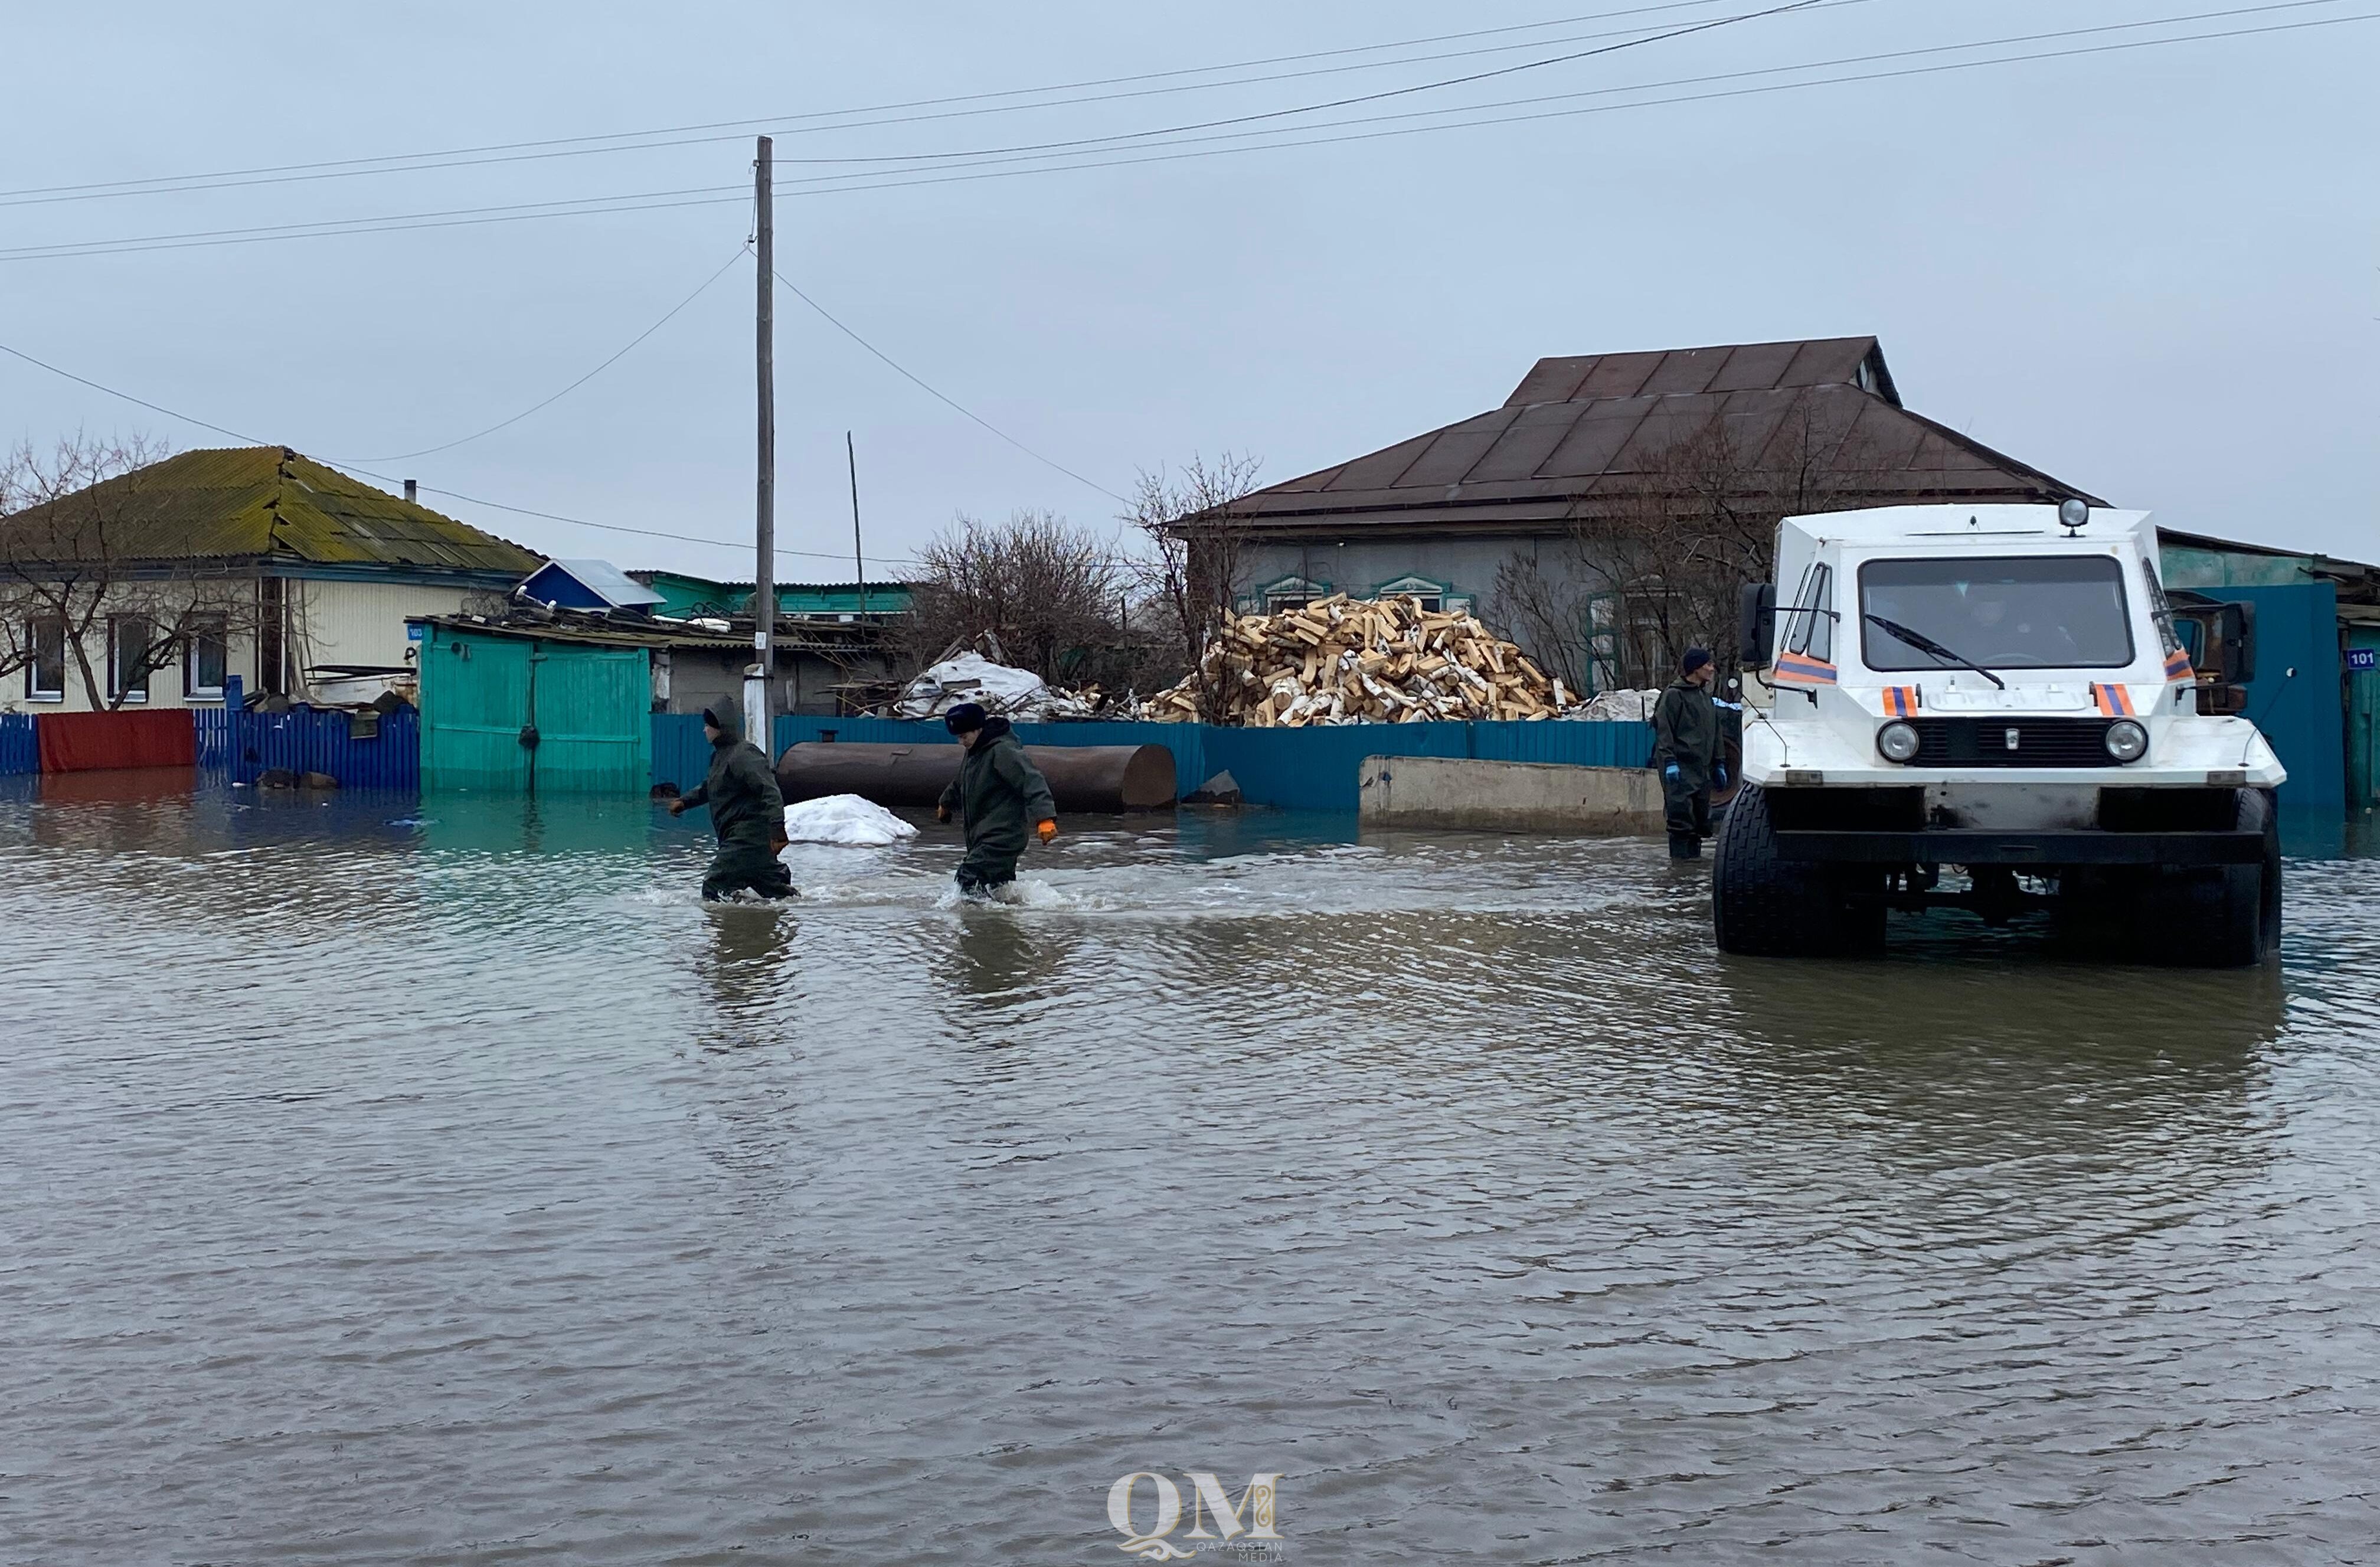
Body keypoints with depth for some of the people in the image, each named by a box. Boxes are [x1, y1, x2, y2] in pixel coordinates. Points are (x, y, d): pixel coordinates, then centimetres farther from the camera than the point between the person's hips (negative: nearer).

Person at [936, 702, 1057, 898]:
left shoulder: (1004, 751, -16)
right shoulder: (973, 753, 15)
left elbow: (1031, 781, -26)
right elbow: (960, 784, 37)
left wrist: (1045, 817, -38)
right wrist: (946, 804, 54)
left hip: (1001, 838, -10)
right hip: (980, 839, 10)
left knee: (969, 878, -23)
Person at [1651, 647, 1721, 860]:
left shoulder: (1706, 697, 20)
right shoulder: (1674, 695, -4)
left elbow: (1715, 733, 26)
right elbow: (1664, 731, -10)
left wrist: (1718, 763, 21)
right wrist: (1669, 761, -18)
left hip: (1702, 766, 8)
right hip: (1681, 764, -8)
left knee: (1702, 811, 6)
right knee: (1681, 807, -12)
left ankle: (1694, 849, 13)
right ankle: (1681, 851, -9)